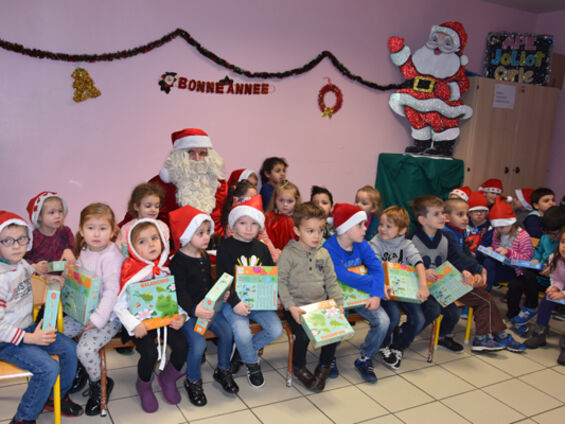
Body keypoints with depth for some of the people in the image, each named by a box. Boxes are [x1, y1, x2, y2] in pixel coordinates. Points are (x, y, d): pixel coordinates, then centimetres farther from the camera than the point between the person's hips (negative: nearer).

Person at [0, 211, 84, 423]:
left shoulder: (21, 264, 0)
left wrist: (45, 278, 11)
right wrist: (30, 338, -24)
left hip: (29, 328, 9)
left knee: (70, 349, 3)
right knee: (48, 368, -22)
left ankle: (57, 397, 24)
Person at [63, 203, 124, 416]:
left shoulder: (111, 256, -20)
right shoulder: (84, 251, 6)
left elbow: (111, 291, -24)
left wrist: (98, 319, -25)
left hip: (108, 315, -8)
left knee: (85, 348, -21)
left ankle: (98, 383, 9)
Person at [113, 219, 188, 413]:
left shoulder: (165, 269, 2)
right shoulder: (130, 273, -12)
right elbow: (119, 306, -10)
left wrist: (181, 316, -8)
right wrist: (134, 325, -20)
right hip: (141, 322, -4)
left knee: (181, 346, -15)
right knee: (150, 353, -23)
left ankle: (168, 377, 18)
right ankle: (143, 385, 12)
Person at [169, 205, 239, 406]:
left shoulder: (205, 257, 11)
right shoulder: (178, 262, -14)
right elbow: (180, 292, -22)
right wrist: (194, 310, -37)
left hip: (207, 307, 7)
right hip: (187, 311, -7)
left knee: (227, 331, -8)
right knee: (199, 342, -22)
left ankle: (223, 370, 16)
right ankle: (193, 381, 5)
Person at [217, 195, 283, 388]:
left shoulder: (262, 248, 8)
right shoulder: (226, 247, -6)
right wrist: (235, 302, -21)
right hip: (233, 300, -4)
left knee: (276, 330, -11)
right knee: (242, 334, -25)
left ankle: (241, 352, 13)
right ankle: (252, 364, 9)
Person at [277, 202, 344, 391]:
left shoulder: (323, 253, 8)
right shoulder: (289, 253, -7)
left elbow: (331, 281, 12)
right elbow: (281, 282, -9)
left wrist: (338, 302, 0)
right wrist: (290, 306, -18)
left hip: (321, 304, 5)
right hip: (297, 306, -4)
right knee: (304, 335, -25)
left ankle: (324, 366, 12)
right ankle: (299, 367, 7)